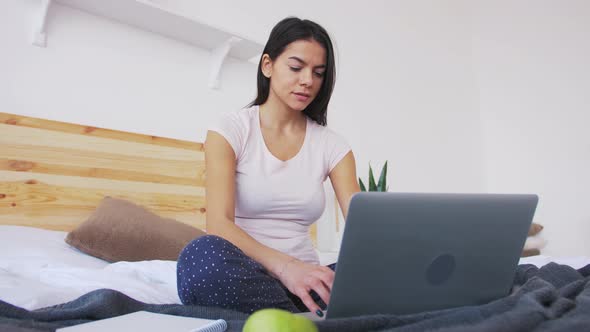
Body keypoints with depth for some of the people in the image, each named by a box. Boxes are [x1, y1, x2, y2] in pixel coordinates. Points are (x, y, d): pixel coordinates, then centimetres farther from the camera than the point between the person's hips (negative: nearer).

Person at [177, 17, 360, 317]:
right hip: (244, 275, -1)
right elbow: (218, 224, -15)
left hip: (302, 276, 2)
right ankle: (319, 318, -25)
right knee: (204, 254, -37)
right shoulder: (230, 130, -2)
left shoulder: (331, 145, 7)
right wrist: (285, 265, -34)